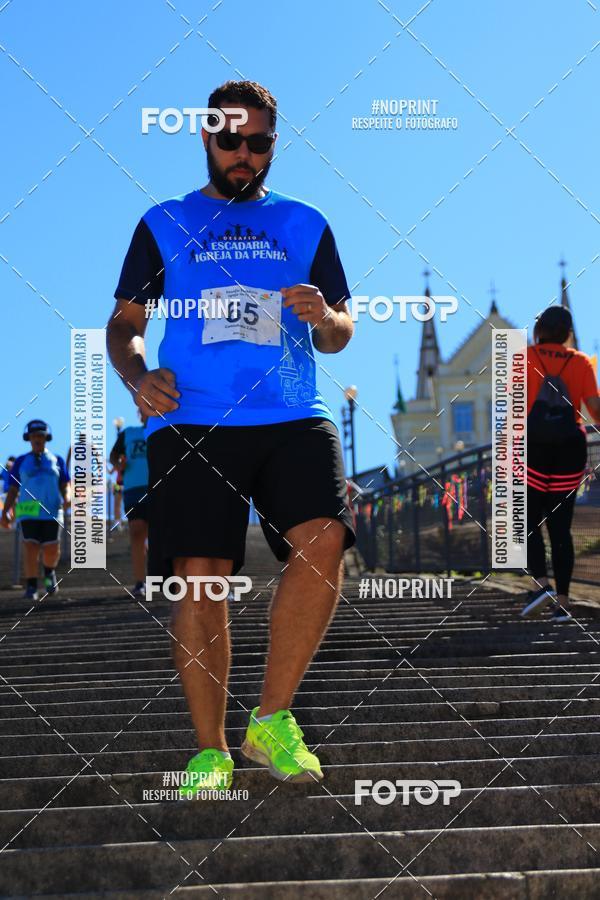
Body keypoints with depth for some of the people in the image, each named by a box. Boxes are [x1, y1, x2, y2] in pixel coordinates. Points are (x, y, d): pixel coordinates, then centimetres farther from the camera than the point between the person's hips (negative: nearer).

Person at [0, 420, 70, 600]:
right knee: (31, 548, -12)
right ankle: (31, 588, -4)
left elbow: (66, 486, 10)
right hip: (28, 512, 0)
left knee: (52, 550, -5)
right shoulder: (21, 462, 11)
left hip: (51, 511, 0)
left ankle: (49, 572, 27)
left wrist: (67, 497, -13)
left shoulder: (57, 461, 13)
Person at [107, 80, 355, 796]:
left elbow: (339, 335, 19)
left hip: (293, 419, 1)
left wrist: (324, 317, -6)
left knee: (322, 542, -23)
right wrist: (136, 375, -5)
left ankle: (271, 719, -8)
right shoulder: (163, 224, 17)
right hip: (191, 422, 0)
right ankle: (210, 750, 5)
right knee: (199, 577, -9)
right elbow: (124, 322, 17)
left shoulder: (304, 224, 19)